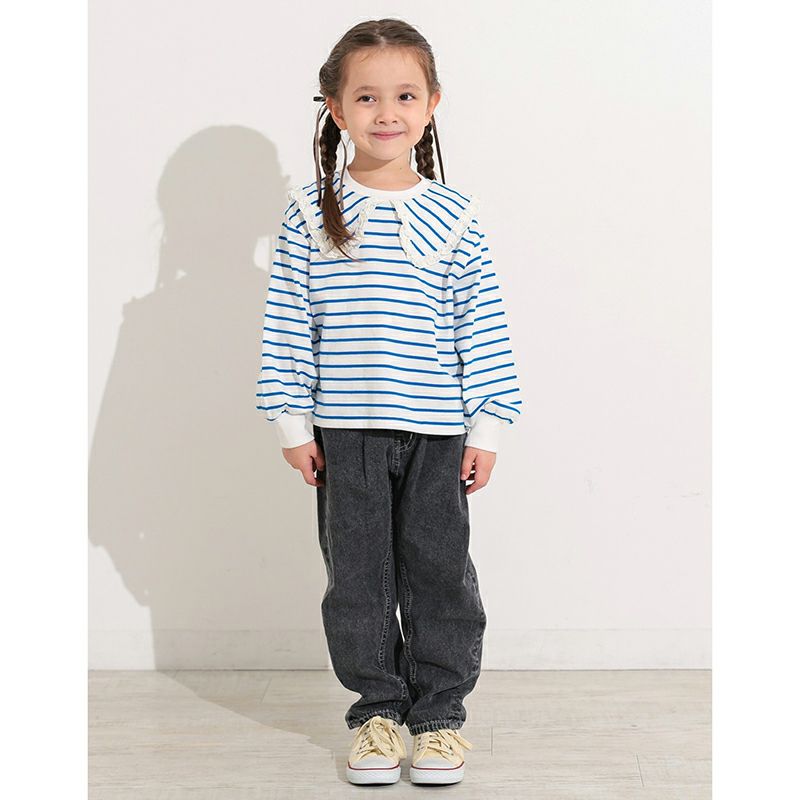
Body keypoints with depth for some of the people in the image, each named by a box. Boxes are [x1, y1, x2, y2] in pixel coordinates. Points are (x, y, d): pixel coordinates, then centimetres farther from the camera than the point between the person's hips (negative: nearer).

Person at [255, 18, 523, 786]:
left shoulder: (453, 216, 3)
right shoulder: (310, 211, 1)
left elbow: (482, 327, 3)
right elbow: (287, 321, 1)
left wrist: (486, 426, 0)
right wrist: (292, 421, -2)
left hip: (437, 431, 0)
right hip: (345, 431, 0)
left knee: (439, 573, 6)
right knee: (357, 574, 8)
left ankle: (439, 711, 22)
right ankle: (377, 709, 24)